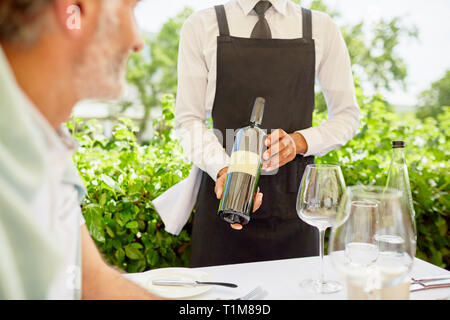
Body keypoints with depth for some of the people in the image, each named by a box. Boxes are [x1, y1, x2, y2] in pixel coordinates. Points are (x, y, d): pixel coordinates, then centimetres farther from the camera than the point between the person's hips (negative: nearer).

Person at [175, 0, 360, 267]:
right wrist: (224, 171, -19)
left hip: (294, 197, 1)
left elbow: (348, 116, 9)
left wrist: (299, 141, -11)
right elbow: (188, 120, -1)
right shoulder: (201, 26, 4)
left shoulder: (321, 28, 7)